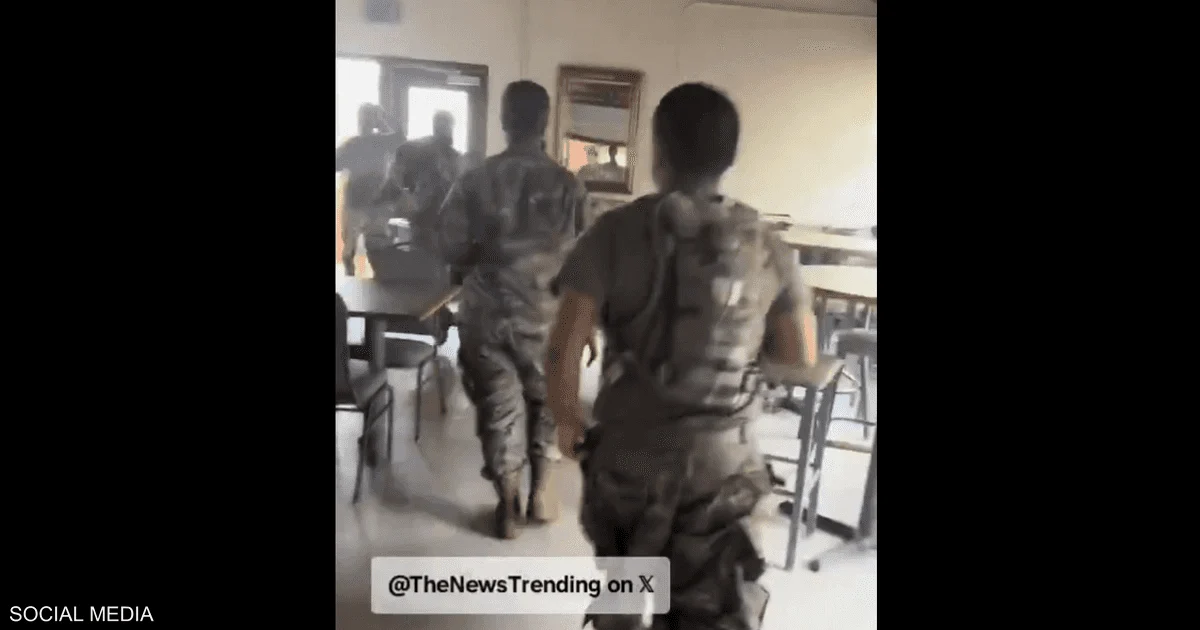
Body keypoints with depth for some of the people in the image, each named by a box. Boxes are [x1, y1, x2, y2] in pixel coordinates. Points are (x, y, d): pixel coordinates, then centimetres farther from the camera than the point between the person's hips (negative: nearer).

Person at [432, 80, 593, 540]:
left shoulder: (475, 181, -7)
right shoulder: (567, 184, -8)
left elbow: (449, 248, -7)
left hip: (487, 313, 0)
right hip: (546, 313, 0)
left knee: (499, 406, 11)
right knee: (546, 399, 20)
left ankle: (508, 507, 19)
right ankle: (541, 490, 26)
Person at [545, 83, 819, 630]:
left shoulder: (616, 232, -10)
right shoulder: (764, 245, -2)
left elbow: (563, 349, -15)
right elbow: (801, 356, 6)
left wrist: (567, 420, 2)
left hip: (628, 449, -1)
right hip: (722, 457, 1)